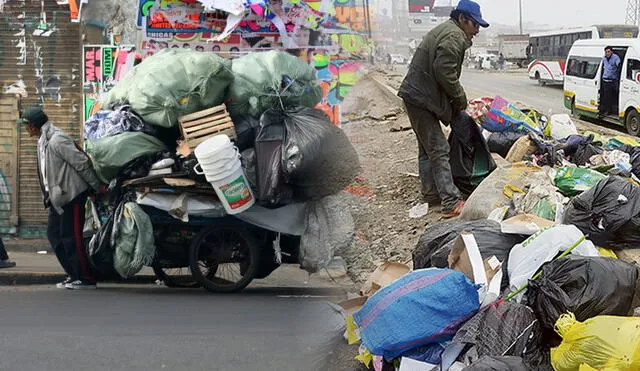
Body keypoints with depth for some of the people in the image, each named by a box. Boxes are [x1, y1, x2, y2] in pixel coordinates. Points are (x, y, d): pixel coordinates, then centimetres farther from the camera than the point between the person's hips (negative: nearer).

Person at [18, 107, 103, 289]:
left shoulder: (57, 140, -18)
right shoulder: (43, 141, 14)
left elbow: (81, 162, -19)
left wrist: (97, 187, -15)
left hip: (72, 194, -10)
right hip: (58, 196, 10)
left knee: (71, 237, -7)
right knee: (54, 234, 10)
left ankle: (86, 279, -1)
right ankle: (73, 275, 15)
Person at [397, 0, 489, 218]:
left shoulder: (444, 31, 19)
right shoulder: (454, 37, -16)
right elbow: (445, 73, -23)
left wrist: (456, 100, 15)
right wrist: (461, 99, -9)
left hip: (416, 96, 11)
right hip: (422, 99, -11)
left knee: (427, 149, 18)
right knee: (438, 150, -12)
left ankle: (431, 194, 26)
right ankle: (451, 202, -15)